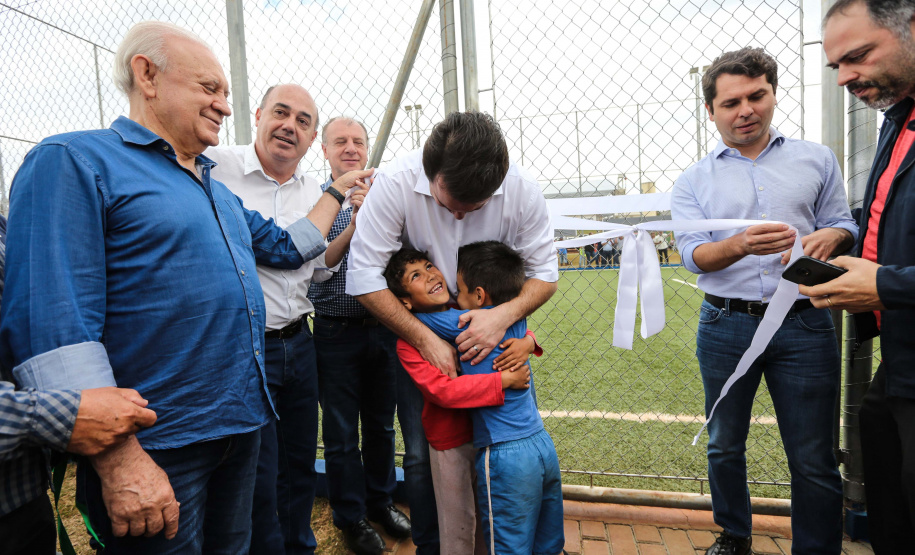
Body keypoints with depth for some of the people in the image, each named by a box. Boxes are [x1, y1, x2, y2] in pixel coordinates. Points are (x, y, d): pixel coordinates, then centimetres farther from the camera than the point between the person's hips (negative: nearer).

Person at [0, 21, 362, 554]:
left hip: (242, 427, 8)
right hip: (155, 451, -7)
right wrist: (119, 460, -23)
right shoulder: (74, 161, -10)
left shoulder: (218, 190, 14)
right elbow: (53, 327, -20)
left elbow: (286, 247, 26)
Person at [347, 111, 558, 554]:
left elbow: (544, 273, -9)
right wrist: (425, 339, -24)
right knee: (422, 455, 4)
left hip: (496, 328, 2)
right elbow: (363, 276, -21)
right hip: (417, 330, -1)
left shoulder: (522, 189, -18)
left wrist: (503, 317, -28)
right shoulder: (395, 183, -23)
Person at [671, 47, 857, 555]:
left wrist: (829, 236, -14)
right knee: (724, 446, 15)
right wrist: (742, 244, -26)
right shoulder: (694, 181, 5)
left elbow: (844, 225, 10)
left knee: (813, 459, 5)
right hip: (726, 326, 1)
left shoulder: (816, 159, 10)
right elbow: (692, 255, -6)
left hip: (804, 324, 0)